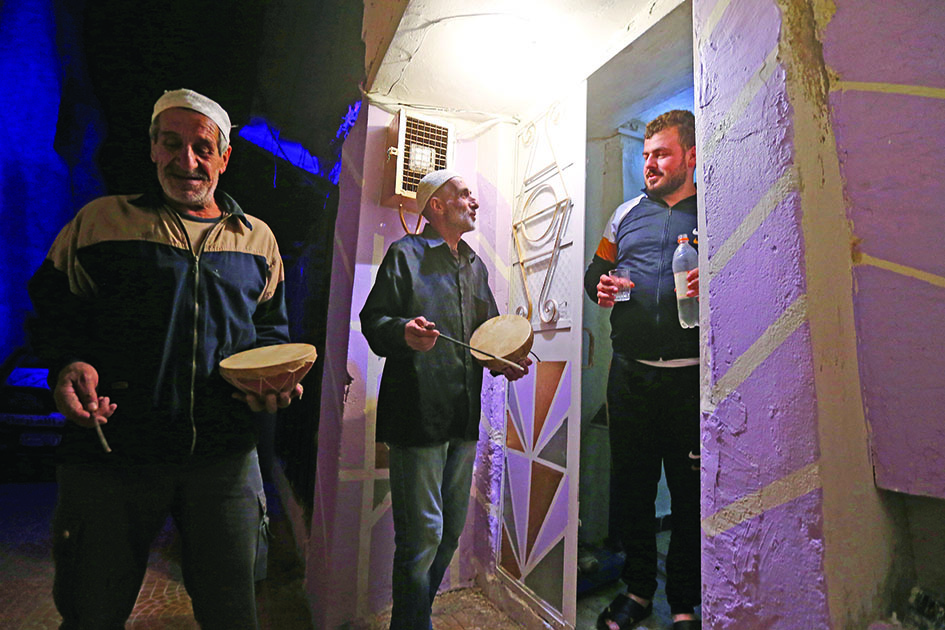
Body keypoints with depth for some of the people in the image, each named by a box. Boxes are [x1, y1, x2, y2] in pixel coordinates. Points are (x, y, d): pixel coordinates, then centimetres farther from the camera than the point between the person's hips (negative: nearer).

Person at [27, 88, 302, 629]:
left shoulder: (257, 238, 11)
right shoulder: (101, 220, 6)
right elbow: (53, 310, 9)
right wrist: (67, 365, -11)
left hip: (224, 455, 2)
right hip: (110, 450, -1)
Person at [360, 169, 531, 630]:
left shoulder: (475, 264, 18)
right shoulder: (406, 254, -2)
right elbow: (373, 319, -8)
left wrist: (508, 360, 5)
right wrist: (403, 332, -28)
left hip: (464, 416, 7)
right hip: (418, 414, -7)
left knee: (451, 530, 16)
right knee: (422, 534, -3)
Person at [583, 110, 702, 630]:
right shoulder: (627, 212, 16)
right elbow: (596, 269, 20)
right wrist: (600, 287, -2)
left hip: (691, 375, -3)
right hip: (629, 371, 4)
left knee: (690, 491, 6)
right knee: (629, 482, 12)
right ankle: (638, 588, 32)